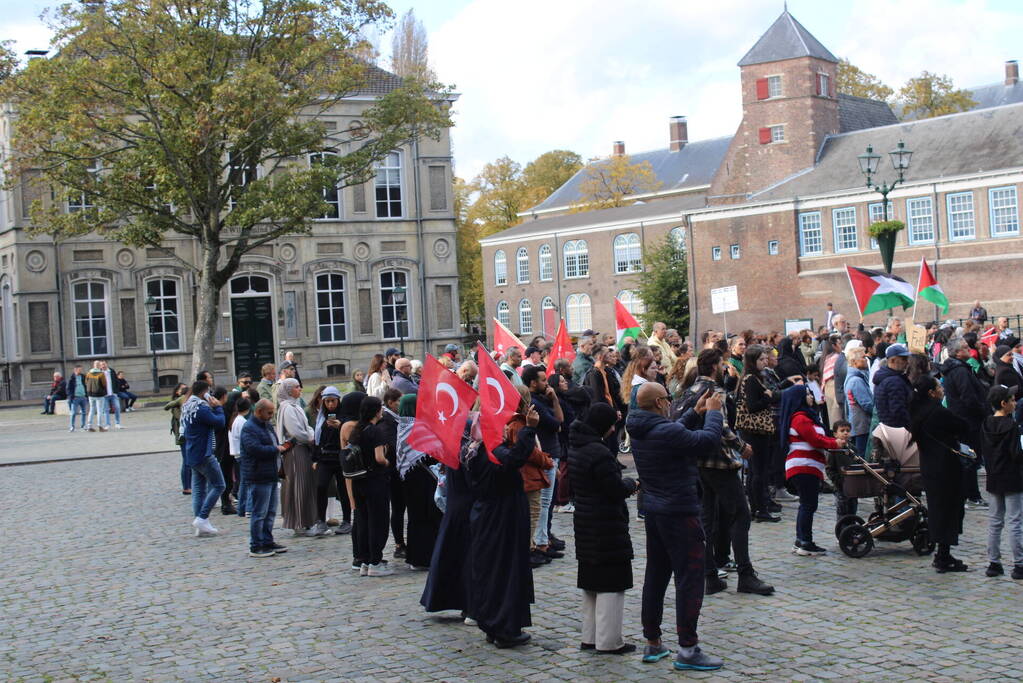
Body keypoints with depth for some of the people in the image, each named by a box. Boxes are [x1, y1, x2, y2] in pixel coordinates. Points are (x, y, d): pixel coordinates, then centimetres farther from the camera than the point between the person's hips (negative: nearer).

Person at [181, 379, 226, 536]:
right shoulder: (201, 408, -17)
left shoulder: (187, 407, 14)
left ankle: (201, 526, 8)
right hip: (204, 454, -10)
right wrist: (218, 407, -3)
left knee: (198, 488, 9)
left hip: (192, 454, 10)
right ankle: (202, 518, -9)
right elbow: (219, 423, -17)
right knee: (218, 485, -3)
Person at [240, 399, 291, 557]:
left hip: (271, 476, 10)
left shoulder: (267, 426, 17)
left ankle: (267, 542, 24)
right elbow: (255, 449, -25)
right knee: (259, 513, -5)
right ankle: (256, 547, 1)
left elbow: (273, 445, 29)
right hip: (258, 477, -10)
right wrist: (276, 449, -14)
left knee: (271, 511, 15)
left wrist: (282, 448, 7)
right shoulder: (249, 428, -14)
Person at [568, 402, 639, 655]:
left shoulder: (576, 447, 7)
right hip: (607, 527, -10)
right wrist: (631, 483, 0)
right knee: (611, 584, -2)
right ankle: (608, 641, 2)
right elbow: (616, 490, -21)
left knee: (591, 582, 17)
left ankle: (590, 637, 23)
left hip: (585, 525, 10)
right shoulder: (599, 453, -22)